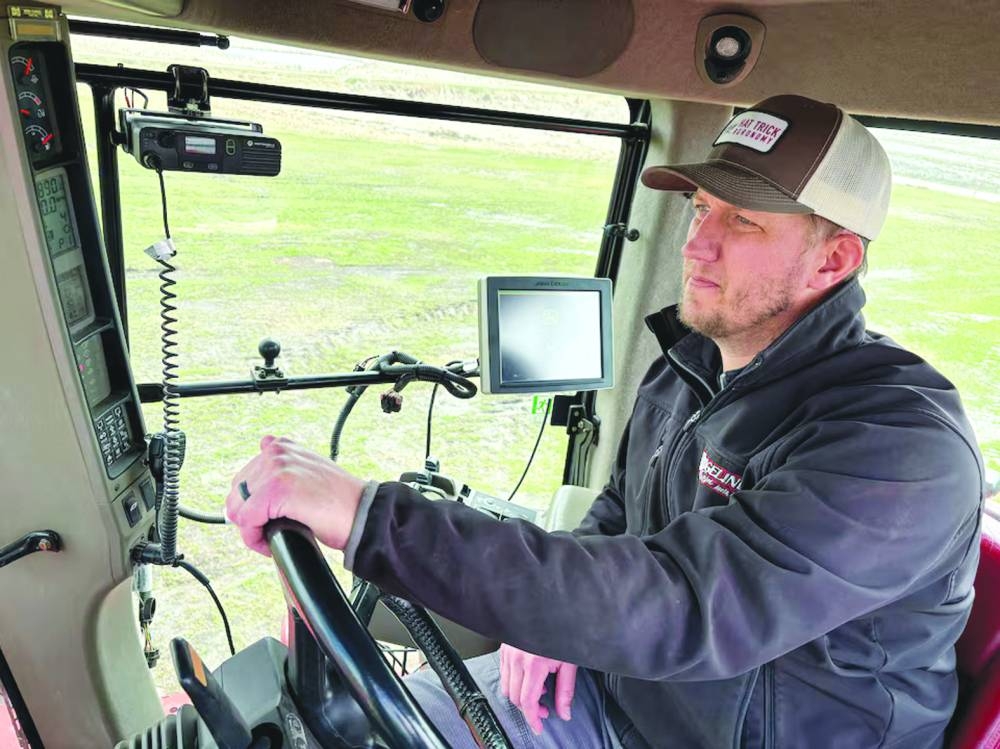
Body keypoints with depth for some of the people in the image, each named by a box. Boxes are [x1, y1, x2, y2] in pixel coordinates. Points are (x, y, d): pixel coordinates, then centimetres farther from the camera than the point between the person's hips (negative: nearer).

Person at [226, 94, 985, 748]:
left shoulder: (902, 445, -27)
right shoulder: (689, 368, -2)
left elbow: (677, 609, -38)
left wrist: (368, 515, -42)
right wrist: (550, 615, -8)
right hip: (613, 684, 6)